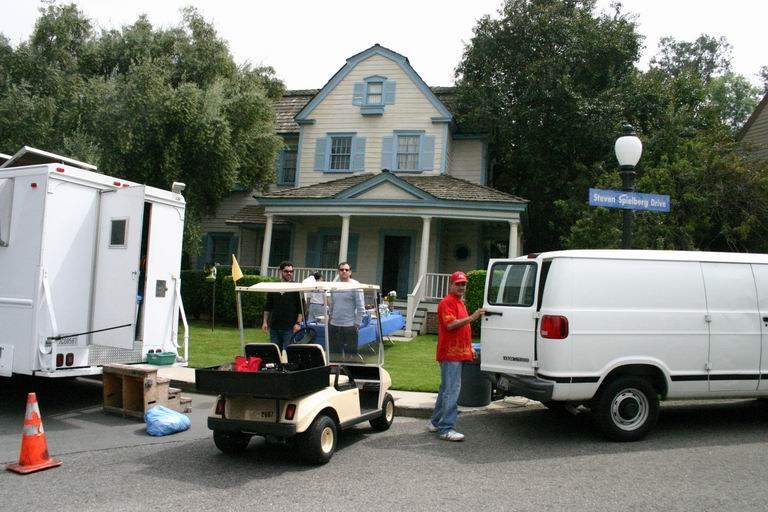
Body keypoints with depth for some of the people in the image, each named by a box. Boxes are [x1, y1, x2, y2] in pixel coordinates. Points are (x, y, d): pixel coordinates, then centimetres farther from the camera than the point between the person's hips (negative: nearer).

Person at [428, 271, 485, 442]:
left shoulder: (460, 302, 21)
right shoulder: (447, 302, -10)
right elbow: (450, 325, -22)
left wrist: (469, 347, 22)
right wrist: (472, 317, -24)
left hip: (458, 353, 10)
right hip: (450, 354, -10)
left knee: (446, 389, 15)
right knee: (451, 391, -11)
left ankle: (435, 423, 25)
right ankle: (446, 429, -9)